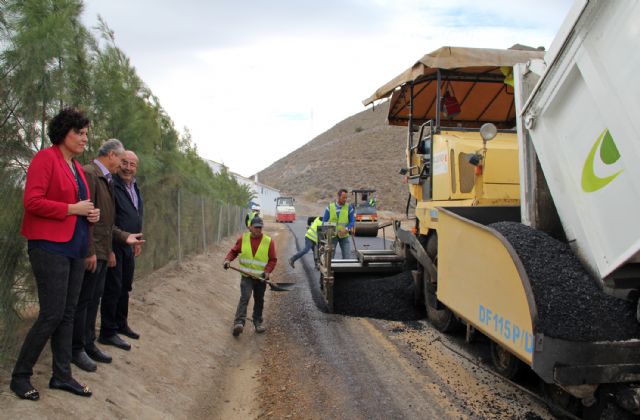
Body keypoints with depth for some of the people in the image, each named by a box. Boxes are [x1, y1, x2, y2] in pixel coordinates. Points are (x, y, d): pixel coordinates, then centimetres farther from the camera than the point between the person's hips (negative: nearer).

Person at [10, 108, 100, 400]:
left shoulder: (76, 167, 16)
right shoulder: (45, 158, -8)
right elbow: (33, 201, -17)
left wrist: (91, 213, 6)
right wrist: (73, 209, -16)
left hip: (75, 247, 8)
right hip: (50, 247, -8)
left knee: (67, 315, 10)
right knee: (52, 315, -6)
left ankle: (62, 375, 20)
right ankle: (20, 376, 11)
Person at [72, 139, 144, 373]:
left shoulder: (105, 179, 16)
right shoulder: (89, 174, -13)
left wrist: (124, 236, 12)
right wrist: (90, 252, -21)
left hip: (102, 252, 9)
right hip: (91, 253, -9)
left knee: (94, 300, 15)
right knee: (83, 301, 0)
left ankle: (89, 344, 25)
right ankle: (77, 349, 10)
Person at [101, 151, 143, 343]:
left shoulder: (135, 188, 12)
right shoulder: (111, 185, -17)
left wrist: (137, 240, 20)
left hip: (129, 247, 9)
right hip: (114, 246, -9)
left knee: (125, 287, 18)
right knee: (113, 288, -1)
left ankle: (121, 324, 32)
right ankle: (108, 331, 10)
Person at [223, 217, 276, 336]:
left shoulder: (269, 241, -4)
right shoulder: (243, 239, -1)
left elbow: (273, 259, -3)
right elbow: (234, 251, 9)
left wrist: (267, 271, -16)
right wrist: (228, 260, -10)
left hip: (261, 278, 1)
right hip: (246, 276, -1)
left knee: (259, 300, 13)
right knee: (245, 298, -16)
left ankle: (258, 322, 29)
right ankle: (239, 322, -22)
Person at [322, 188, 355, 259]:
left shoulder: (349, 207, 1)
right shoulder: (330, 207, 1)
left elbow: (352, 221, 0)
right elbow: (324, 221, 6)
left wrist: (347, 229, -17)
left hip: (344, 235, 0)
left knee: (347, 256, -3)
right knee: (330, 255, 2)